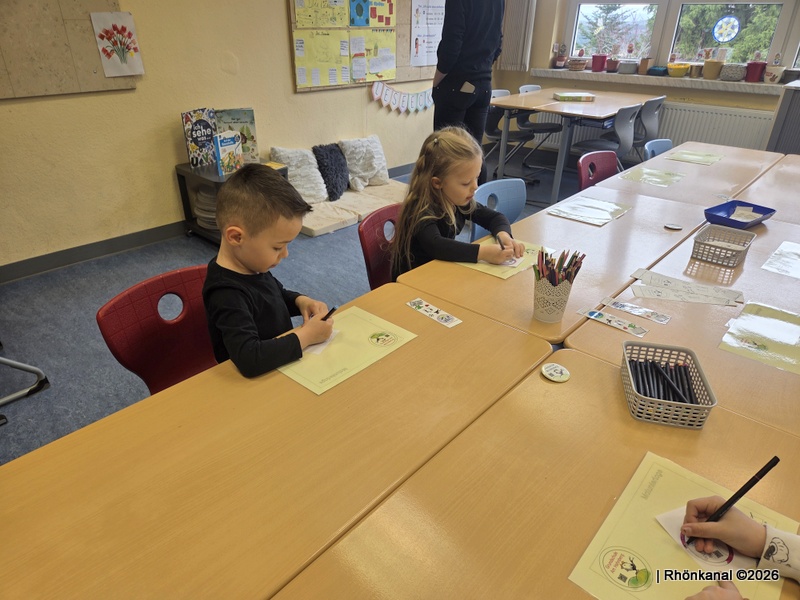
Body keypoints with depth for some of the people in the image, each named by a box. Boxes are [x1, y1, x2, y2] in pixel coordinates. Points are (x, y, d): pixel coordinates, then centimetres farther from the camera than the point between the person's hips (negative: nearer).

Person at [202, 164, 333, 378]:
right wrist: (305, 336, -26)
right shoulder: (227, 294, -26)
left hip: (283, 368, 7)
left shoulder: (251, 265, -2)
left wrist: (301, 301, -1)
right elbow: (249, 360, -36)